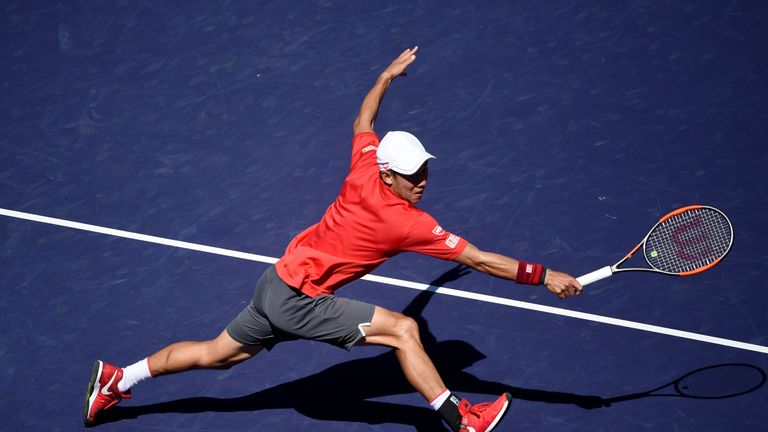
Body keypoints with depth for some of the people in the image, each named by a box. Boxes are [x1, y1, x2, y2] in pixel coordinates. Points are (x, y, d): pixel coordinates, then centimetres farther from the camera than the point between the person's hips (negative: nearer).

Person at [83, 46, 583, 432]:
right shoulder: (409, 223, -23)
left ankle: (116, 379, 35)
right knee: (403, 329, -13)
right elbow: (478, 259, -23)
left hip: (276, 283, 8)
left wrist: (387, 76, 28)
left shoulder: (364, 168, -6)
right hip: (298, 301, -8)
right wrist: (545, 276, -19)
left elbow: (363, 122, 18)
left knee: (218, 353, 24)